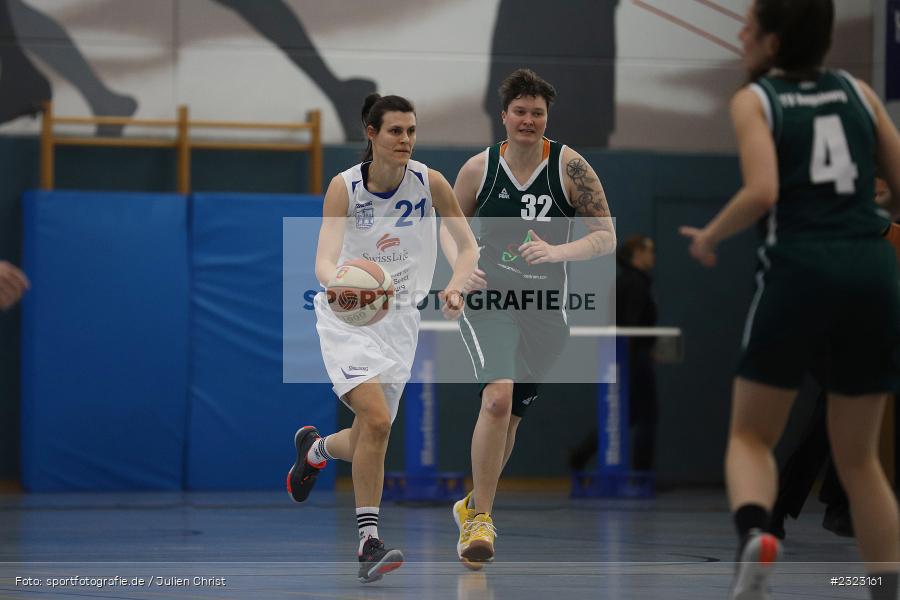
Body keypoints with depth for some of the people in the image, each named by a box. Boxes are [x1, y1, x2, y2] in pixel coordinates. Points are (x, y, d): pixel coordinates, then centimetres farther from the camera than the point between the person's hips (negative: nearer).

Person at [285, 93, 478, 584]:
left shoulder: (429, 183, -8)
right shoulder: (344, 187, -13)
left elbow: (468, 247, 1)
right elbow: (323, 262, -23)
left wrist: (454, 287, -19)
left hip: (400, 318, 3)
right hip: (346, 317, -3)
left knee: (366, 442, 7)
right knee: (376, 418, -25)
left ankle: (314, 448, 44)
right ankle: (369, 543, -16)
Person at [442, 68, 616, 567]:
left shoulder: (570, 167, -6)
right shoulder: (480, 168, -2)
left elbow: (606, 237, -6)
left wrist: (557, 251, -22)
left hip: (545, 309, 2)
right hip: (489, 299, -2)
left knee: (510, 415, 13)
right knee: (497, 395, -25)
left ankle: (473, 506, 38)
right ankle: (480, 519, -19)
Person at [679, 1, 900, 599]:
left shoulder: (754, 100, 4)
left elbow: (762, 192, -11)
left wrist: (710, 237, 4)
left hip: (799, 271, -3)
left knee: (750, 436, 10)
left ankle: (753, 534, -22)